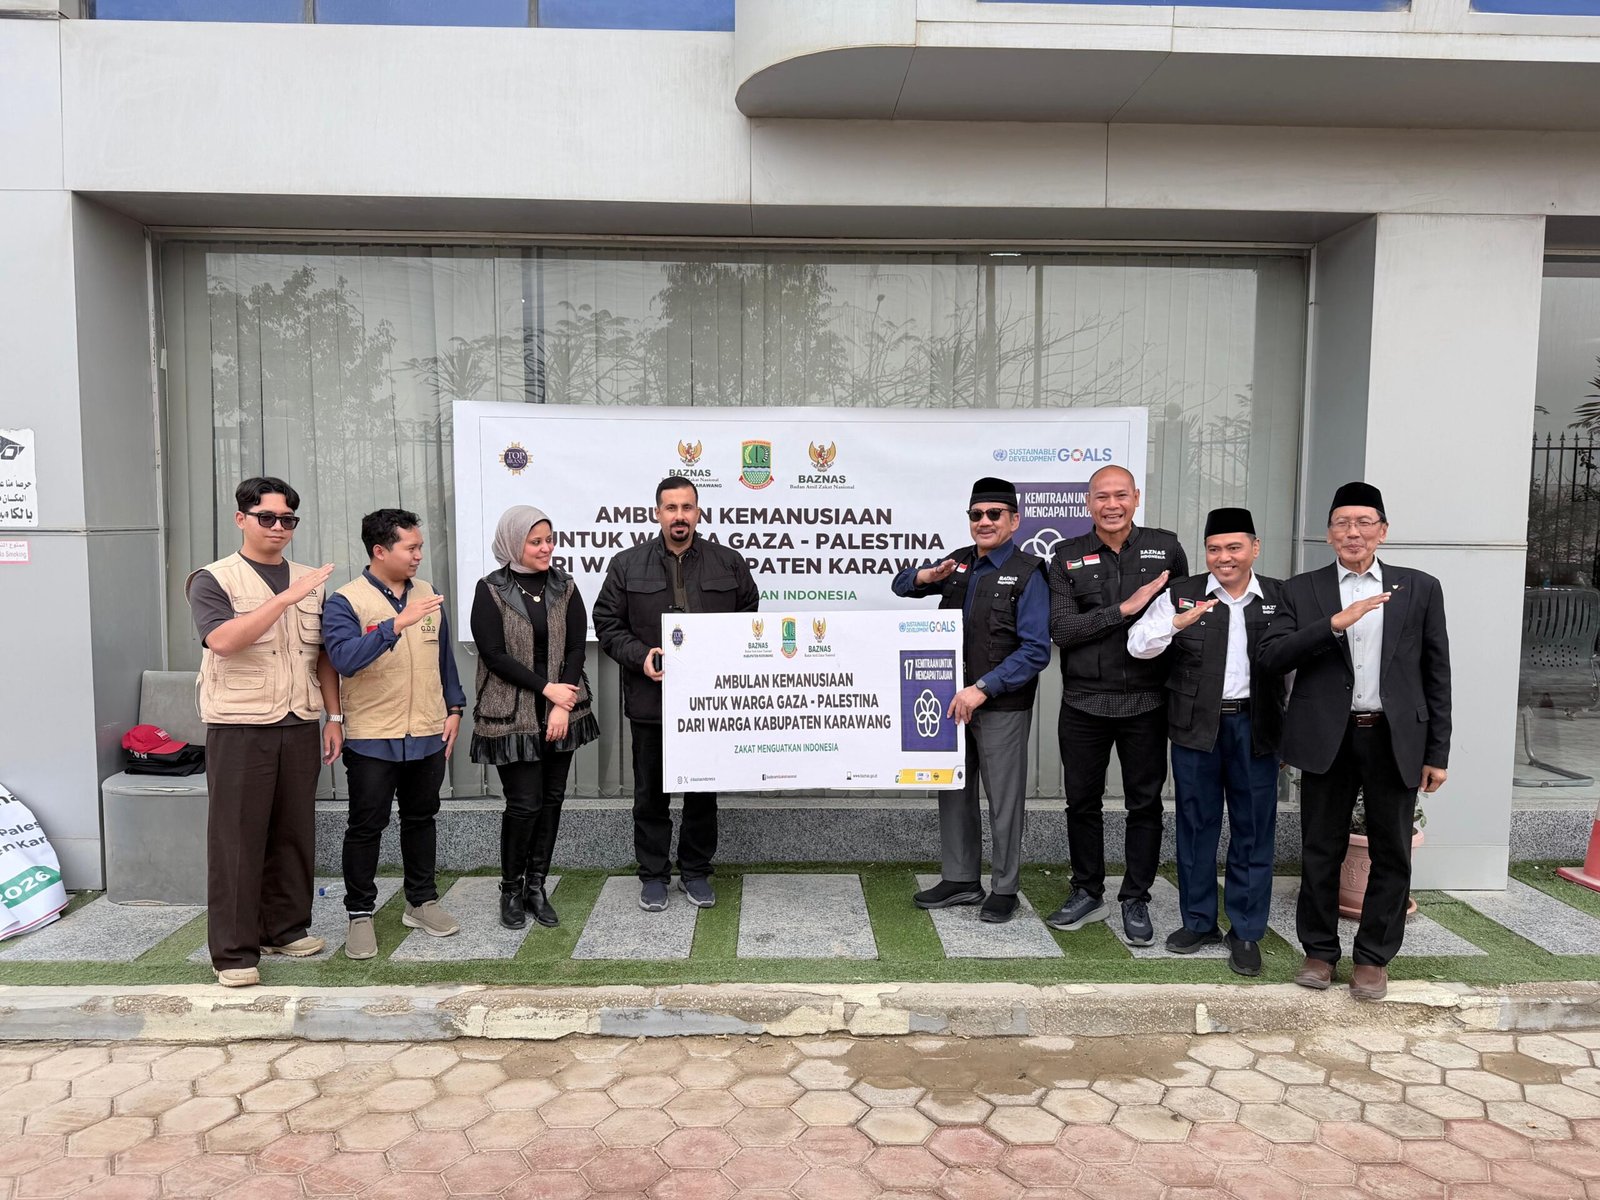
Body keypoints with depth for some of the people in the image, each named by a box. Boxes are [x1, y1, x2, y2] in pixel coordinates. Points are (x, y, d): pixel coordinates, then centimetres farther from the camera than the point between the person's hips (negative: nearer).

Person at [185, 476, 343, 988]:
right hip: (239, 728, -4)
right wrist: (285, 597, -26)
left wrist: (334, 717, 10)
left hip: (299, 727, 5)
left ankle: (285, 928, 25)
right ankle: (234, 951, 7)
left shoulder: (311, 581, 11)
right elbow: (222, 640, -22)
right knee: (237, 838, 0)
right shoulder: (213, 580, -3)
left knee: (294, 831, 11)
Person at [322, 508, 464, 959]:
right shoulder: (345, 601, -10)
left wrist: (453, 708, 11)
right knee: (366, 827, 4)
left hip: (427, 735, 5)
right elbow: (344, 658, -26)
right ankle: (360, 914, 18)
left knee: (421, 818, 15)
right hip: (372, 739, -5)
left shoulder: (428, 595, 7)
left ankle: (422, 901, 28)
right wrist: (398, 623, -34)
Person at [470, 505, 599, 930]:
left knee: (552, 799, 7)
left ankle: (537, 886, 21)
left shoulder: (565, 588, 5)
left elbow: (576, 648, 1)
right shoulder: (490, 590, -5)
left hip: (560, 713, 4)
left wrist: (563, 704, -10)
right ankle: (511, 890, 16)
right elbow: (494, 654, -10)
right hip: (512, 716, -4)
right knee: (524, 803, -4)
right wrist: (546, 688, -12)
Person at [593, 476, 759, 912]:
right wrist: (640, 657, -13)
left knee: (703, 791, 11)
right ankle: (653, 875, 23)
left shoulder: (728, 564, 5)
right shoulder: (627, 565, 1)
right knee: (651, 792, 9)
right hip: (650, 698, -1)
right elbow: (607, 623, 2)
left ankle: (696, 872, 26)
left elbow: (750, 617, 11)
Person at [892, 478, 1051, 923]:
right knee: (953, 792, 14)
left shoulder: (1027, 574, -10)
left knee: (1003, 799, 6)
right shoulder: (959, 564, 8)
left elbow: (1036, 651, -16)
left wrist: (982, 689, -21)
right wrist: (926, 576, -5)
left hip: (1002, 707, -6)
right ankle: (960, 880, 28)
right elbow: (901, 584, 20)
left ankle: (1004, 889, 20)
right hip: (954, 701, 6)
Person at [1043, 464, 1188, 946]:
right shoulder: (1068, 557, 0)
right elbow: (1062, 630, -9)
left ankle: (1136, 900, 24)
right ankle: (1087, 894, 29)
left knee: (1145, 803, 8)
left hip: (1146, 702, 0)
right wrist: (1125, 608, -17)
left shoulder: (1166, 548, 2)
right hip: (1084, 702, 1)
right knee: (1082, 801, 11)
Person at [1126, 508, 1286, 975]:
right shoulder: (1181, 595, 1)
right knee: (1196, 825, 9)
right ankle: (1198, 921, 24)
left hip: (1255, 727, 0)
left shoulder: (1280, 597, 4)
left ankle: (1246, 932, 18)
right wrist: (1178, 622, -23)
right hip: (1196, 726, 0)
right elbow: (1138, 645, -6)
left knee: (1254, 830, 6)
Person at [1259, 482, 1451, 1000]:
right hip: (1328, 739, 0)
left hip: (1396, 739, 1)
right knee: (1321, 851, 8)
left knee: (1392, 855, 8)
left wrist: (1437, 752, 3)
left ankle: (1373, 957, 24)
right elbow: (1271, 655, -8)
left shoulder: (1420, 588, 6)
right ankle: (1319, 950, 24)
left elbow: (1436, 674, 6)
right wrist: (1334, 623, -20)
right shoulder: (1302, 590, 5)